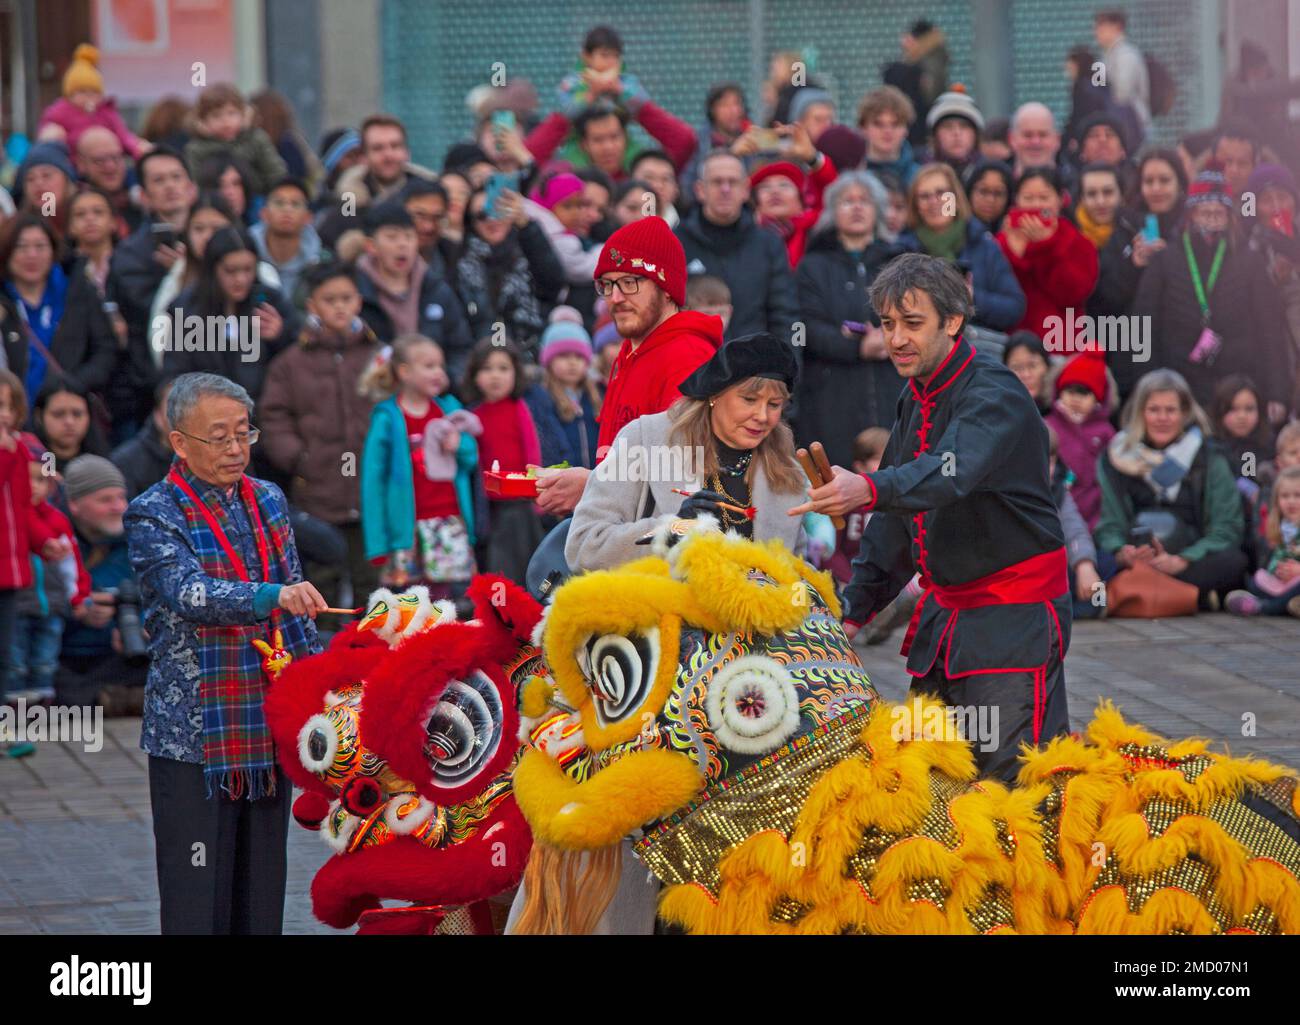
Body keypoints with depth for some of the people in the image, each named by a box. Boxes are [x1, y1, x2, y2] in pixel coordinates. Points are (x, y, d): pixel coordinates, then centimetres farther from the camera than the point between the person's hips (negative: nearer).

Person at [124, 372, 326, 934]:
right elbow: (190, 593, -25)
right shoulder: (153, 516, -7)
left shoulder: (269, 501, 12)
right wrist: (274, 596, -40)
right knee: (198, 905, -5)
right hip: (193, 736, -6)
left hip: (272, 733, 6)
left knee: (261, 901, 9)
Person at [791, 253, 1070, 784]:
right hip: (947, 609, 9)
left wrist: (867, 490, -55)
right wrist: (855, 608, 14)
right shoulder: (916, 398, 12)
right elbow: (895, 519, 21)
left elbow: (953, 472, -38)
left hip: (1014, 613, -9)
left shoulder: (993, 395, -16)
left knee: (1010, 772, -14)